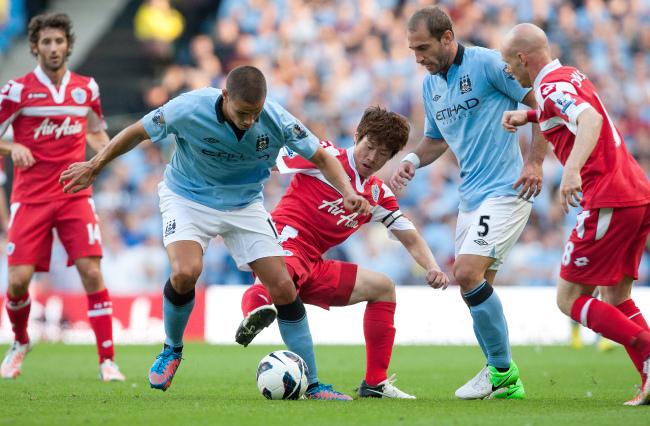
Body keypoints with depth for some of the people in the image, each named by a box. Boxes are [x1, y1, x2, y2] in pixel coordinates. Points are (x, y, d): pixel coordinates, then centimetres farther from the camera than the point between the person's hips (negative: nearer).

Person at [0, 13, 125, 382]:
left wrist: (105, 148, 1)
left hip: (75, 195, 1)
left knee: (92, 272, -13)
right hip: (30, 196, -1)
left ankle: (107, 361, -8)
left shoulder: (87, 88, 7)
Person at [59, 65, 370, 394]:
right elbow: (137, 133, -10)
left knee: (283, 288, -8)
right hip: (188, 197, -2)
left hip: (244, 204, 2)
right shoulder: (187, 110, -28)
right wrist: (94, 167, -1)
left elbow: (321, 157, -8)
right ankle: (172, 350, 1)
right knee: (186, 272, -29)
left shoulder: (277, 121, -22)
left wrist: (348, 192, -26)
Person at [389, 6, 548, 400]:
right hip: (471, 197, 9)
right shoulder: (431, 86, 12)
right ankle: (505, 381, 16)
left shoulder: (488, 64, -12)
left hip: (505, 190, -9)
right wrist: (412, 161, 5)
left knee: (468, 273, -19)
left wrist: (535, 162, -16)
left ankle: (501, 371, -6)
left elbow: (541, 102, -10)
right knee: (474, 285, 7)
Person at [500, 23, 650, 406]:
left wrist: (573, 169, -44)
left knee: (571, 299, -2)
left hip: (609, 202, -9)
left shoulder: (552, 86, -10)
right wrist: (527, 116, 29)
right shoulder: (572, 76, 19)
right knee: (616, 297, 15)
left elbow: (590, 119, -30)